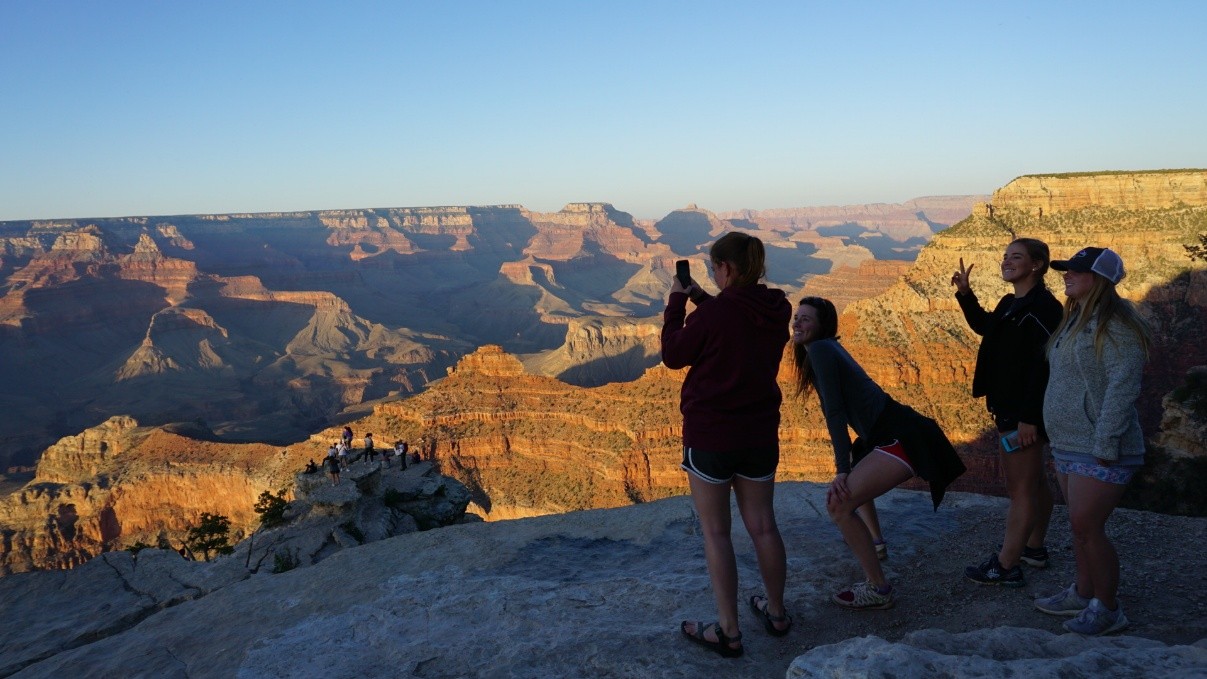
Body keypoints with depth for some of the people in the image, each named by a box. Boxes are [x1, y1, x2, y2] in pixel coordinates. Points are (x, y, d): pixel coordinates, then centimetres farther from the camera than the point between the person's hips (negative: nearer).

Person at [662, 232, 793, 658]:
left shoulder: (716, 312, -20)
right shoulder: (777, 311, 0)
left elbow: (674, 355, -6)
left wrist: (677, 300, 2)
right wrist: (700, 299, 12)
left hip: (710, 435, -6)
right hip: (761, 434, 6)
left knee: (716, 532, 6)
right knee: (763, 525, 18)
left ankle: (728, 632, 11)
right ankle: (776, 612, 33)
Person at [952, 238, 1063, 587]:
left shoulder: (1043, 308, -20)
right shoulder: (1010, 304, 10)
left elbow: (1045, 365, -26)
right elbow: (984, 326, 31)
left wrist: (1029, 417, -27)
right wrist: (965, 293, 19)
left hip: (1023, 413, -10)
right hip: (1007, 408, 10)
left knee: (1020, 487, -3)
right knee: (1034, 481, 21)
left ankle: (1006, 566, 3)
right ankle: (1033, 548, 35)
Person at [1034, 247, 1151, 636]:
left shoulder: (1116, 326, -16)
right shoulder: (1075, 321, 14)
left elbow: (1122, 389, -22)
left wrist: (1105, 446, -24)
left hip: (1098, 451, -9)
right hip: (1069, 445, 9)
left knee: (1087, 527, -6)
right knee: (1080, 525, 16)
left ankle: (1108, 610, 8)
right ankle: (1084, 594, 28)